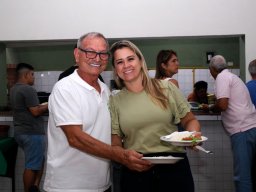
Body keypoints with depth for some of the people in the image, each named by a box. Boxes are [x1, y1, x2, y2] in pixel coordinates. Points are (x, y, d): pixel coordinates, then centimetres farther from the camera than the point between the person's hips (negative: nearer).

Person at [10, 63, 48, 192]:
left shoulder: (13, 89, 13)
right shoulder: (28, 89, -18)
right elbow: (35, 112, -21)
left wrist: (41, 105, 14)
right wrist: (48, 106, -6)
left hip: (20, 131, 10)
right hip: (32, 132, -10)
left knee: (39, 160, 18)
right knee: (32, 166, 0)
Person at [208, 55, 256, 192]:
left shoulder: (222, 77, -4)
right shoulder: (231, 76, 23)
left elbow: (222, 104, -15)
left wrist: (210, 108, 4)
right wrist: (214, 107, 37)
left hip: (243, 130, -9)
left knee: (242, 175, -8)